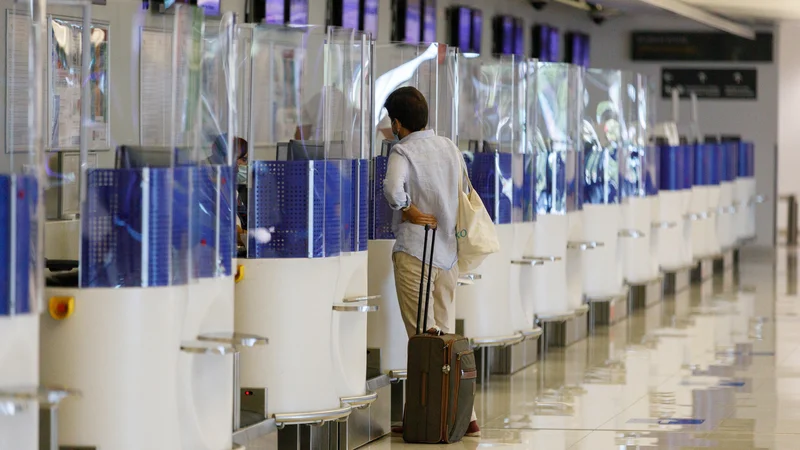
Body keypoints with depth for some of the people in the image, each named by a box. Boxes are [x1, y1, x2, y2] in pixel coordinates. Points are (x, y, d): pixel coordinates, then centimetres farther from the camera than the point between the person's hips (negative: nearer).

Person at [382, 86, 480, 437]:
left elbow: (393, 189, -28)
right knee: (447, 335, 10)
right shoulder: (449, 147, 10)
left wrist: (409, 211, -12)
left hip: (414, 252, -6)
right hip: (449, 252, 6)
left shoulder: (403, 151, -10)